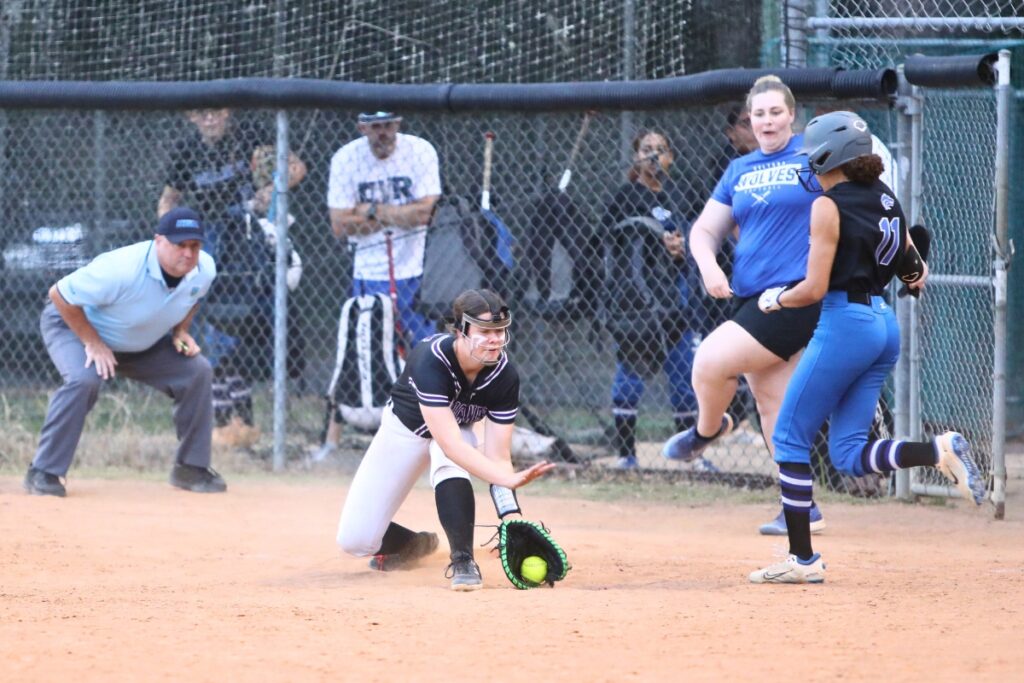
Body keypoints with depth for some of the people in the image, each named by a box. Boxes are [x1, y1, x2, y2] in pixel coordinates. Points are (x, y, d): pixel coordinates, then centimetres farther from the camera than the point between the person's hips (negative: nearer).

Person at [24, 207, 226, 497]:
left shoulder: (204, 270, -18)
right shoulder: (122, 269, -39)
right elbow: (59, 294, -29)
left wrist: (181, 330, -10)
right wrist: (93, 343, -27)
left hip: (143, 343, 6)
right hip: (73, 325, -6)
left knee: (197, 372, -8)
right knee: (84, 380, -34)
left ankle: (191, 467, 5)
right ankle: (43, 472, -23)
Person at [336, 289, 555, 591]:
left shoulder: (504, 374, -27)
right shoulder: (431, 359, -38)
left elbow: (497, 455, -26)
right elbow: (450, 444, -46)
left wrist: (512, 519, -41)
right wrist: (509, 479, -58)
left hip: (458, 428, 1)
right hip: (405, 428, -1)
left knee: (448, 465, -38)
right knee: (355, 541, -4)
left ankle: (463, 560, -28)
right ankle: (414, 544, 27)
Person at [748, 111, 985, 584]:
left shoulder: (829, 206, -11)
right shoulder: (885, 197, 11)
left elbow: (814, 289, -14)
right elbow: (913, 266, 18)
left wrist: (775, 300, 4)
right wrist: (916, 274, 40)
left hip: (846, 323, -8)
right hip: (886, 326, 8)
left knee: (790, 439, 4)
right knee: (848, 452, 10)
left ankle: (802, 559, 3)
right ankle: (940, 452, -11)